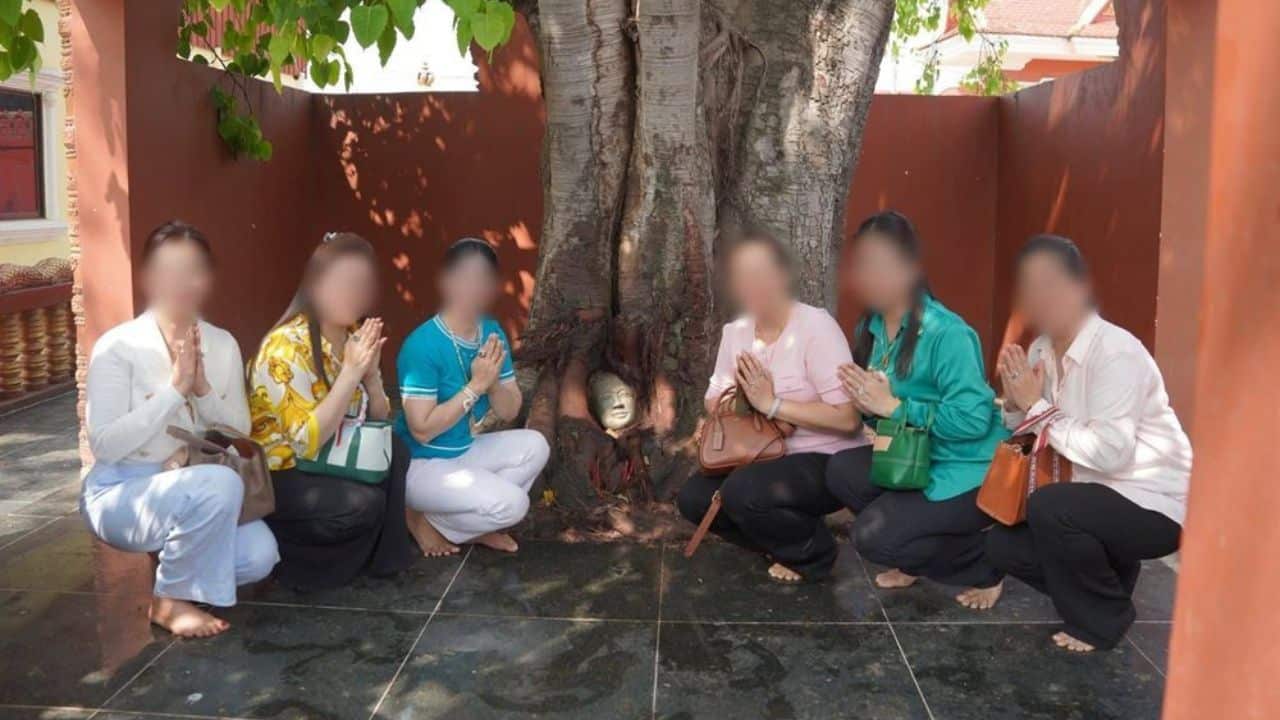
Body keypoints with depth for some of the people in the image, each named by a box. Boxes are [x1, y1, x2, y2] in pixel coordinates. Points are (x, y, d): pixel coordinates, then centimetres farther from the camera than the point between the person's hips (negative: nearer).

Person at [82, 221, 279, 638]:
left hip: (196, 491, 5)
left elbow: (240, 435, 2)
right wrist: (174, 388, -23)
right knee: (219, 484, -34)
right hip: (121, 493, -4)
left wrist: (204, 389, -15)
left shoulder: (223, 345, 2)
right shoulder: (117, 347, -12)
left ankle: (175, 555, 10)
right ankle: (171, 600, -11)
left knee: (259, 554, -22)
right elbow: (104, 446, -19)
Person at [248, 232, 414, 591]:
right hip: (274, 476, -7)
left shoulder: (353, 335, 0)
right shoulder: (287, 346, -22)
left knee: (396, 457, -16)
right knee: (363, 504, -27)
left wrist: (370, 372, -17)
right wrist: (351, 372, -30)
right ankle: (276, 551, -3)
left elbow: (378, 420, 2)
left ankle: (377, 553, -1)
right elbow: (308, 443, -28)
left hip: (326, 464, 7)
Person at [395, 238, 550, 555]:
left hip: (464, 452, 8)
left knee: (535, 446, -5)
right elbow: (422, 430, -26)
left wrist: (493, 383, -20)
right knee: (512, 503, -22)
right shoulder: (423, 345, -24)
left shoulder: (492, 333, -1)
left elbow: (510, 411, 1)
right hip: (421, 465, -8)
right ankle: (428, 522, 2)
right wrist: (475, 386, -27)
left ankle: (476, 523, 6)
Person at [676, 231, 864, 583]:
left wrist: (772, 403, -25)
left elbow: (847, 418, -25)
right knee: (694, 497, -7)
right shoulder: (735, 331, 2)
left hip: (829, 462, -7)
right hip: (772, 458, 7)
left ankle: (811, 553, -1)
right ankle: (784, 541, 10)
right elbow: (714, 403, 7)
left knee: (742, 492, -29)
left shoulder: (816, 326, -19)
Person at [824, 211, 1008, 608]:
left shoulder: (946, 332, -24)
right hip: (917, 459, 7)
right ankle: (915, 557, 9)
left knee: (873, 537, -17)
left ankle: (984, 565, 9)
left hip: (970, 471, -7)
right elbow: (874, 406, 4)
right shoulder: (870, 327, 0)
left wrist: (893, 406, -26)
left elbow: (973, 419, -30)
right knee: (842, 470, -15)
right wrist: (863, 398, -20)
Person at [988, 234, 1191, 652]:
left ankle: (1103, 618, -5)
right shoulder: (1042, 352, 0)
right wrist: (1015, 401, -17)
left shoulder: (1117, 353, -24)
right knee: (1004, 544, 1)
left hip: (1154, 505, -8)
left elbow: (1109, 452, -32)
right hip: (1098, 500, 8)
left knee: (1047, 507, -30)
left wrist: (1038, 407, -24)